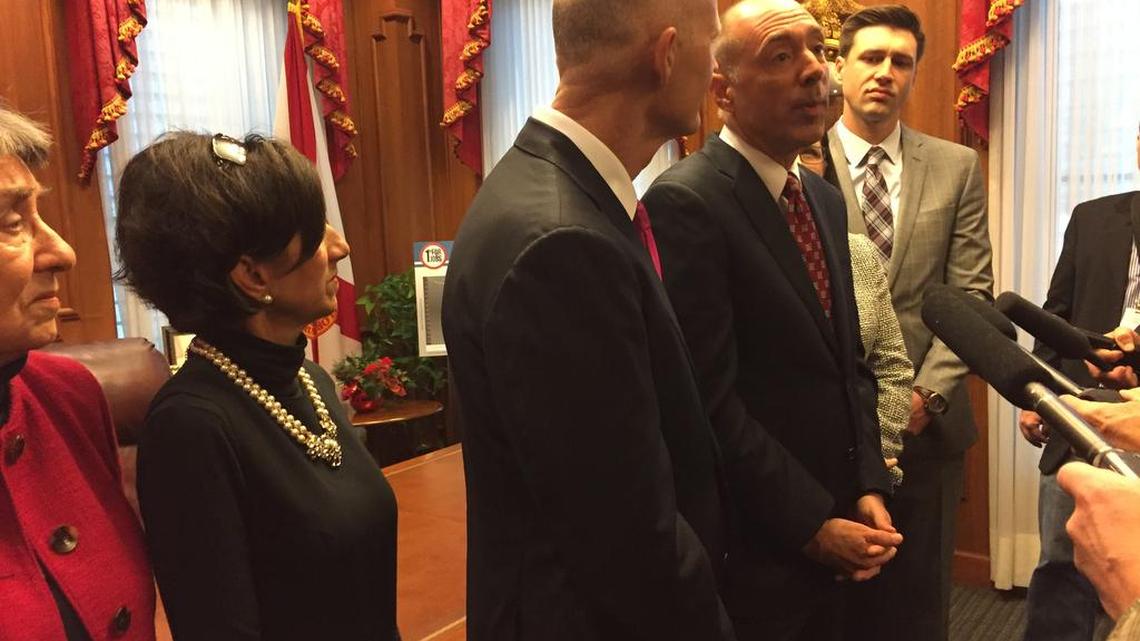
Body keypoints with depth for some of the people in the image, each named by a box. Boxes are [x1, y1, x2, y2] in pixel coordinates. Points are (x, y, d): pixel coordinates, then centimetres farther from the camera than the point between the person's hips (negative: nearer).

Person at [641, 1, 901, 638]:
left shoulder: (826, 199, 9)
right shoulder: (685, 202, -19)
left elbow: (849, 360, 12)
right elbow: (708, 400, -22)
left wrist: (868, 485, 1)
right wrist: (810, 523, -15)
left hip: (832, 529, 8)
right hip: (753, 545, -7)